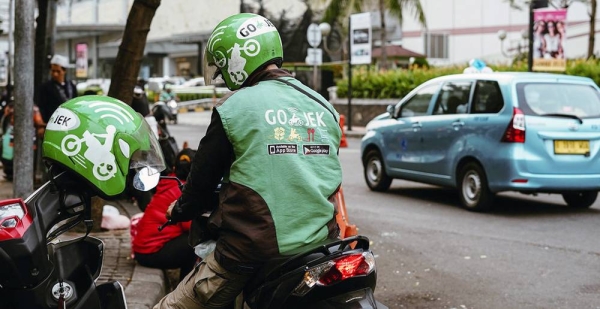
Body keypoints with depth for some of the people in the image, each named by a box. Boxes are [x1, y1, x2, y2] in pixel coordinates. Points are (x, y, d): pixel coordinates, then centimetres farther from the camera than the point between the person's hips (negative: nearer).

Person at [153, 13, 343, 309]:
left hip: (252, 248, -5)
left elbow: (204, 174, 4)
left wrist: (180, 210, 25)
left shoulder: (234, 106, -6)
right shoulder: (325, 108, 9)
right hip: (317, 244, 6)